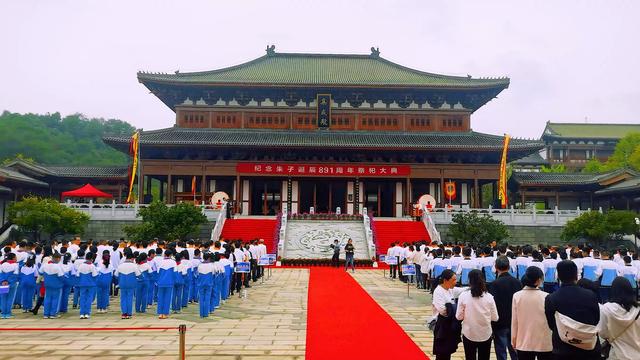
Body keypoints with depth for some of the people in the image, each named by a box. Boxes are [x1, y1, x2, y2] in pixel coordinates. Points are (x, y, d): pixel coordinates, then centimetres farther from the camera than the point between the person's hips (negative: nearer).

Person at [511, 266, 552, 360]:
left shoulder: (517, 296, -7)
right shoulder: (546, 297, -13)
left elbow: (514, 321, -1)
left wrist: (514, 340, 12)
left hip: (524, 343, 2)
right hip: (544, 343, -1)